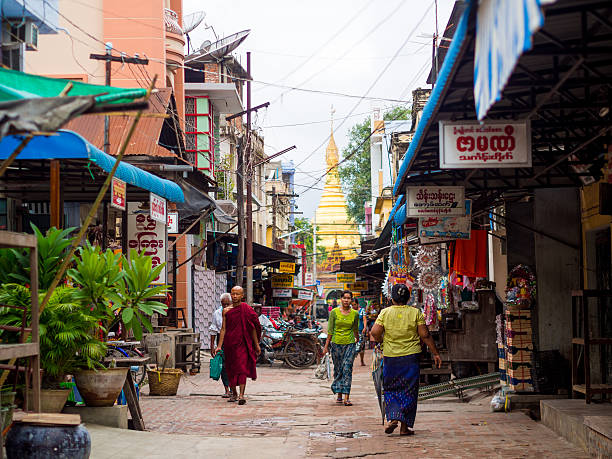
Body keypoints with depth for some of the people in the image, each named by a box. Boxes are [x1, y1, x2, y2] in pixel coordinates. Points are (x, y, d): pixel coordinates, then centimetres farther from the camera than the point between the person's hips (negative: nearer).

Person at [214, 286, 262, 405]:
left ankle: (241, 395, -19)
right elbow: (223, 329, 8)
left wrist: (256, 345, 7)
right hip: (229, 343, 3)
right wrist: (219, 346, 2)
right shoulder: (226, 310, 8)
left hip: (242, 343, -3)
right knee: (230, 369, 9)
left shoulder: (246, 309, 1)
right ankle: (234, 393, 26)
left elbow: (252, 328, 5)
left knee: (242, 368, -14)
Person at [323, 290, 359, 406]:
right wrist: (326, 346, 0)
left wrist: (357, 339, 34)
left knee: (347, 369, -10)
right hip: (336, 344, 1)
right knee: (338, 370, 8)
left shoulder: (355, 314, 1)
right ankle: (339, 395, 20)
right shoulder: (334, 312, -2)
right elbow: (330, 330, 1)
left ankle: (346, 397, -14)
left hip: (349, 344, -1)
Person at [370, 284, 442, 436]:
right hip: (410, 357, 0)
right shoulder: (415, 313, -3)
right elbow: (425, 335, -5)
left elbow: (375, 332, -9)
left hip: (390, 357, 0)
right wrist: (435, 353, 3)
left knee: (391, 390, 14)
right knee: (408, 392, 7)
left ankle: (393, 417, -8)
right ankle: (405, 427, 7)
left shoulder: (385, 313, -2)